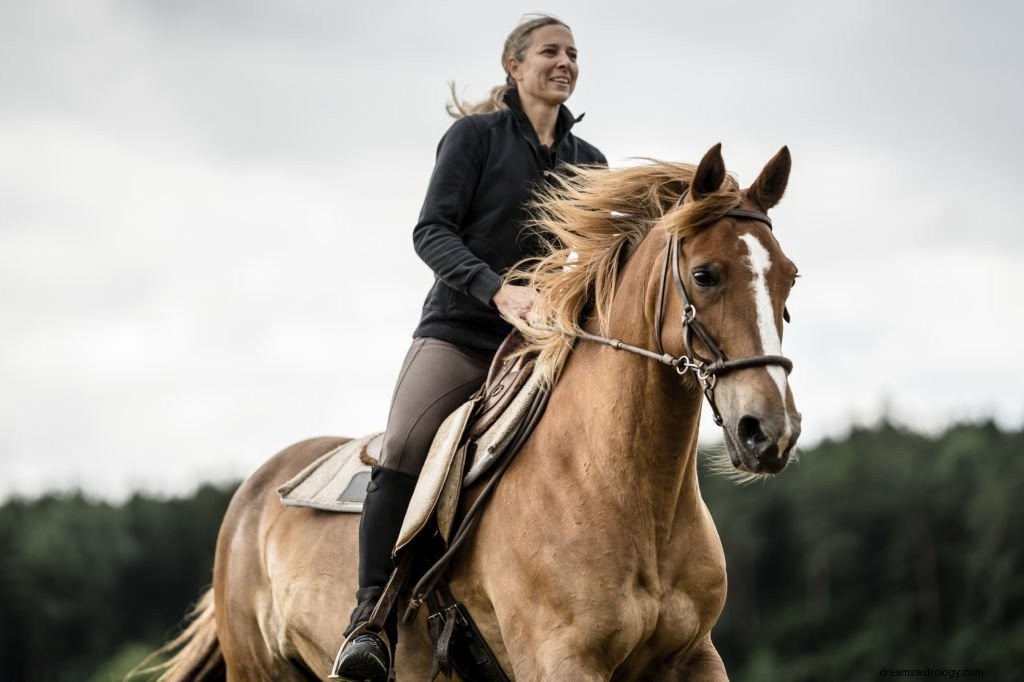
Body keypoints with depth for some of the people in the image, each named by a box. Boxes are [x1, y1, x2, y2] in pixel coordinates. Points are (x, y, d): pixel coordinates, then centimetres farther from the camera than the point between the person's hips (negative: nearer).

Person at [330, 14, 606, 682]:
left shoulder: (590, 163, 15)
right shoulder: (476, 135, 1)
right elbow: (432, 230, -8)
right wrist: (497, 290, -22)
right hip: (460, 332, -5)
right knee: (402, 454, -25)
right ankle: (373, 618, -21)